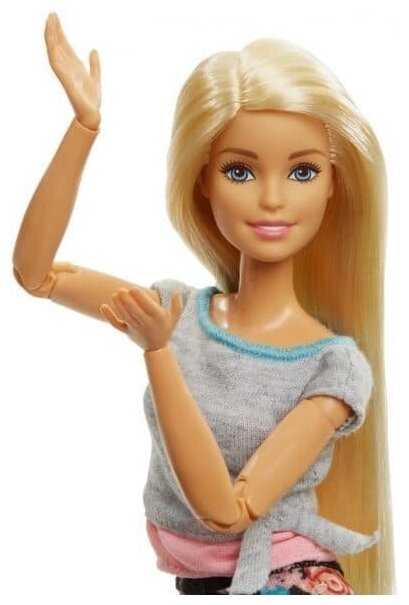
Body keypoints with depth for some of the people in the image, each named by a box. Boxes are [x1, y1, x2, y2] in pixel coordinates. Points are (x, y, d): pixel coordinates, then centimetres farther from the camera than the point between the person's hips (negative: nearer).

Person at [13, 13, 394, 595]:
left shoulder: (337, 363, -15)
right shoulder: (177, 310, -4)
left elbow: (228, 510, -22)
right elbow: (35, 271, -7)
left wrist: (156, 350, -27)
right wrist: (85, 125, -14)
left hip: (287, 582, -3)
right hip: (194, 580, 3)